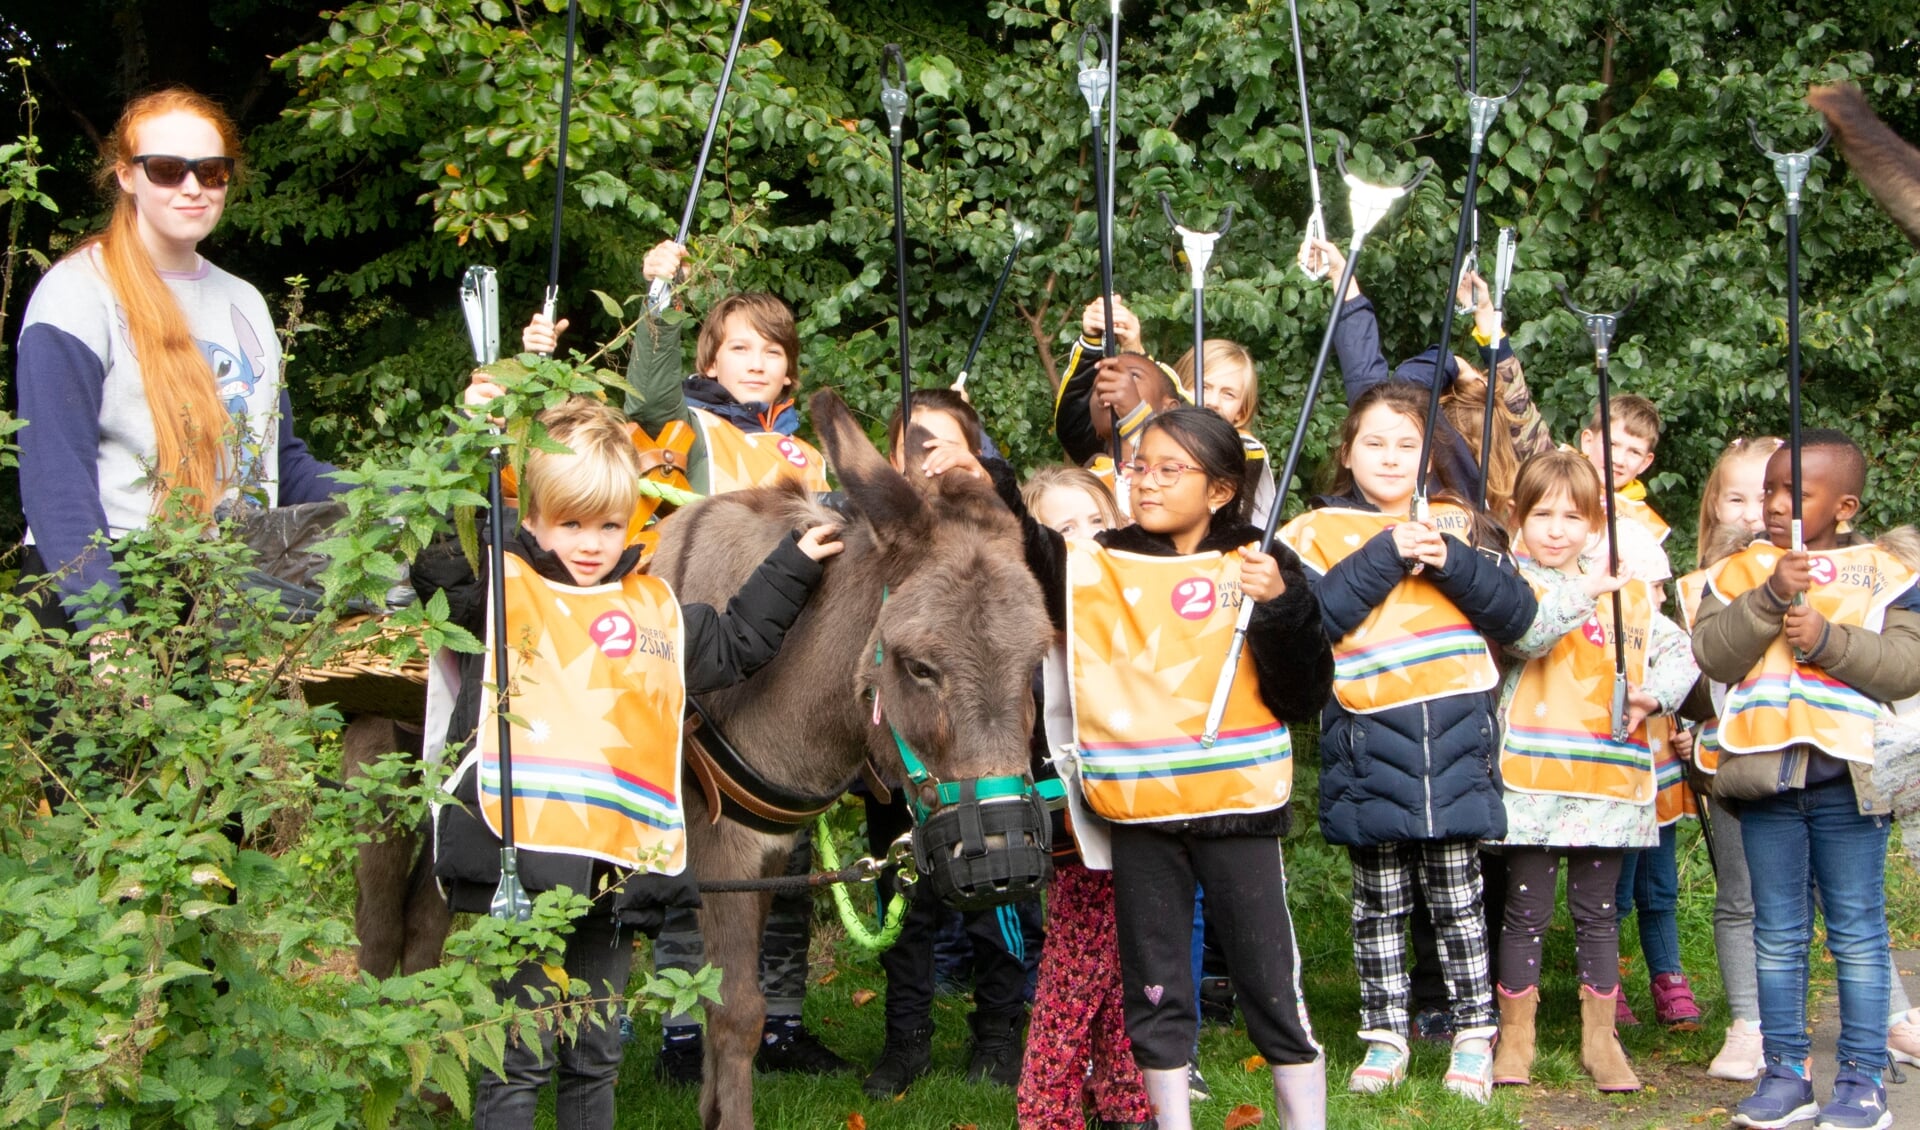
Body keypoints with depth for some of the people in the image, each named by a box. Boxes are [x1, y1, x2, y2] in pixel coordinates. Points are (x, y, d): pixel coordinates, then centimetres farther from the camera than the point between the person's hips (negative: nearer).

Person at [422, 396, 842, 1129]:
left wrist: (795, 563, 28)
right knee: (520, 1061, -3)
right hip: (524, 858, -6)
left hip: (619, 869, 6)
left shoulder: (656, 609, 18)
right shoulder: (502, 588, 2)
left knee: (595, 1063, 15)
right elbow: (434, 558, -16)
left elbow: (738, 643, 32)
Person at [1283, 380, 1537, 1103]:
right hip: (1367, 742, -1)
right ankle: (1384, 1037, 17)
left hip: (1454, 742, 1)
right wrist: (1383, 558, -14)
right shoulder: (1320, 531, 6)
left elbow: (1516, 614, 3)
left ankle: (1473, 1037, 13)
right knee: (1379, 902, 6)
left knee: (1456, 896, 5)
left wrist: (1450, 561, -10)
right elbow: (1309, 621, -11)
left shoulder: (1458, 525, 12)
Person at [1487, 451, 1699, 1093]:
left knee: (1597, 912, 10)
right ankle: (1515, 1039, 12)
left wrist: (1653, 694, -4)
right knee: (1528, 911, 1)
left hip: (1610, 775, 4)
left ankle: (1600, 1039, 19)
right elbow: (1523, 634, -19)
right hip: (1535, 775, -3)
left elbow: (1680, 652, 14)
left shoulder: (1628, 591, 15)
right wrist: (1578, 593, -33)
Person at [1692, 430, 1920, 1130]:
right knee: (1778, 934, 9)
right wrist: (1770, 598, -18)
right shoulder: (1737, 573, 7)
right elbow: (1712, 654, -7)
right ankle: (1785, 1071, 16)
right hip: (1764, 778, 2)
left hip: (1847, 776, -2)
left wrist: (1827, 638, -17)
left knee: (1857, 932, 3)